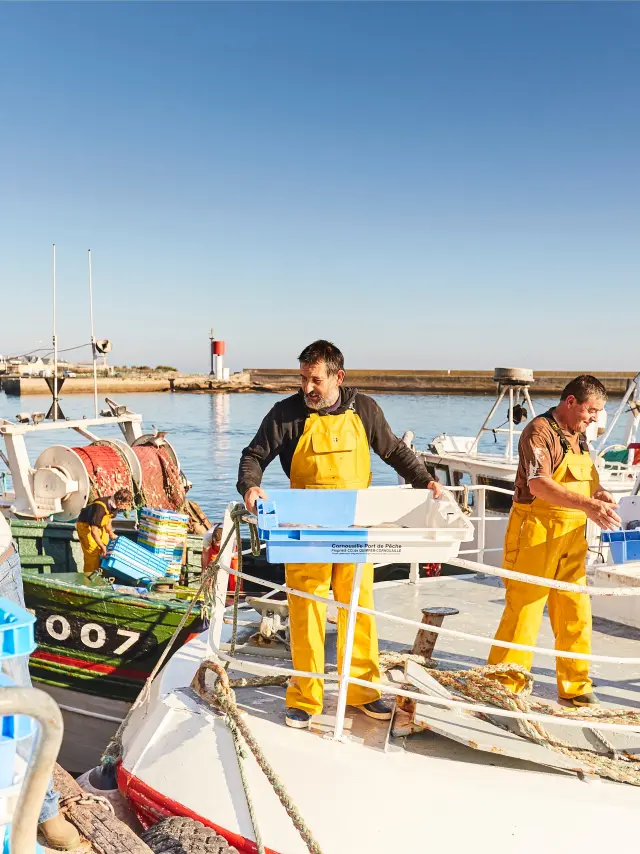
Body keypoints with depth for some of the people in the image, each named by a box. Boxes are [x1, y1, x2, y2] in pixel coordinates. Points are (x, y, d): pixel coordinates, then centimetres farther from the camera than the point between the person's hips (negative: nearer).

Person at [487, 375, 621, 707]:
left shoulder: (579, 438, 15)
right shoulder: (540, 431, -13)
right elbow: (538, 484, -26)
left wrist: (600, 494, 3)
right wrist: (587, 505, -34)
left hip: (572, 538, 8)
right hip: (536, 535, -8)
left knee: (576, 614, 11)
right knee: (523, 612, -2)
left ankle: (575, 686, 25)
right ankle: (504, 687, 10)